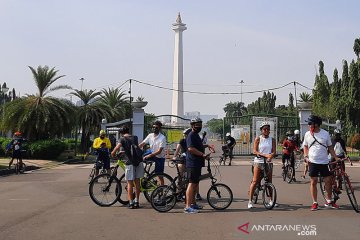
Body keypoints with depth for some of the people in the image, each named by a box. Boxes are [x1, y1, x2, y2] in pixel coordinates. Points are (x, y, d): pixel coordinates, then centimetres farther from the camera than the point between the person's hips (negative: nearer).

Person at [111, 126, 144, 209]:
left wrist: (113, 153, -3)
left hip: (129, 162, -4)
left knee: (130, 183, 3)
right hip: (138, 161, 4)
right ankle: (136, 201, 15)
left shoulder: (122, 139, -4)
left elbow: (117, 147, -21)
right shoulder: (135, 138, 12)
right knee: (137, 182, 11)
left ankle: (131, 203, 5)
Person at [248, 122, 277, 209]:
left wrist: (270, 156, -23)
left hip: (268, 162, 3)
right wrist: (264, 155, -22)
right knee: (255, 181, -5)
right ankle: (250, 201, -3)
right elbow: (255, 151, -8)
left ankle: (271, 200, 18)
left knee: (269, 182, 7)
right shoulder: (258, 139, 0)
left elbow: (274, 151, -1)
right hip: (258, 161, -3)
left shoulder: (272, 140, 8)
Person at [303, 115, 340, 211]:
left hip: (324, 162, 0)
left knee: (328, 181, 4)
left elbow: (330, 147, 7)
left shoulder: (325, 133, -1)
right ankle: (315, 203, 10)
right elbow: (305, 146, 12)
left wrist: (336, 157, -1)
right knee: (313, 182, 1)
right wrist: (306, 156, -3)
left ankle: (329, 201, 20)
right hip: (313, 162, 0)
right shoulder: (307, 134, 1)